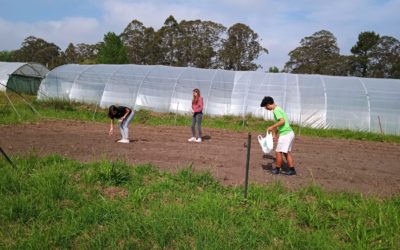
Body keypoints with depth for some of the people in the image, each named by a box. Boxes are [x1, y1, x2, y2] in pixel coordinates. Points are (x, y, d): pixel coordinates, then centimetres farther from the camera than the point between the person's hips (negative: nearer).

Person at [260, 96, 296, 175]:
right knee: (287, 152, 17)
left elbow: (282, 121, -28)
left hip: (285, 135, -10)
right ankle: (292, 169, 21)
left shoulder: (276, 110, -15)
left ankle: (277, 169, 14)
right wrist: (274, 133, 25)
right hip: (290, 133, 10)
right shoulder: (278, 109, 15)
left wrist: (272, 127, -21)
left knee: (278, 152, 1)